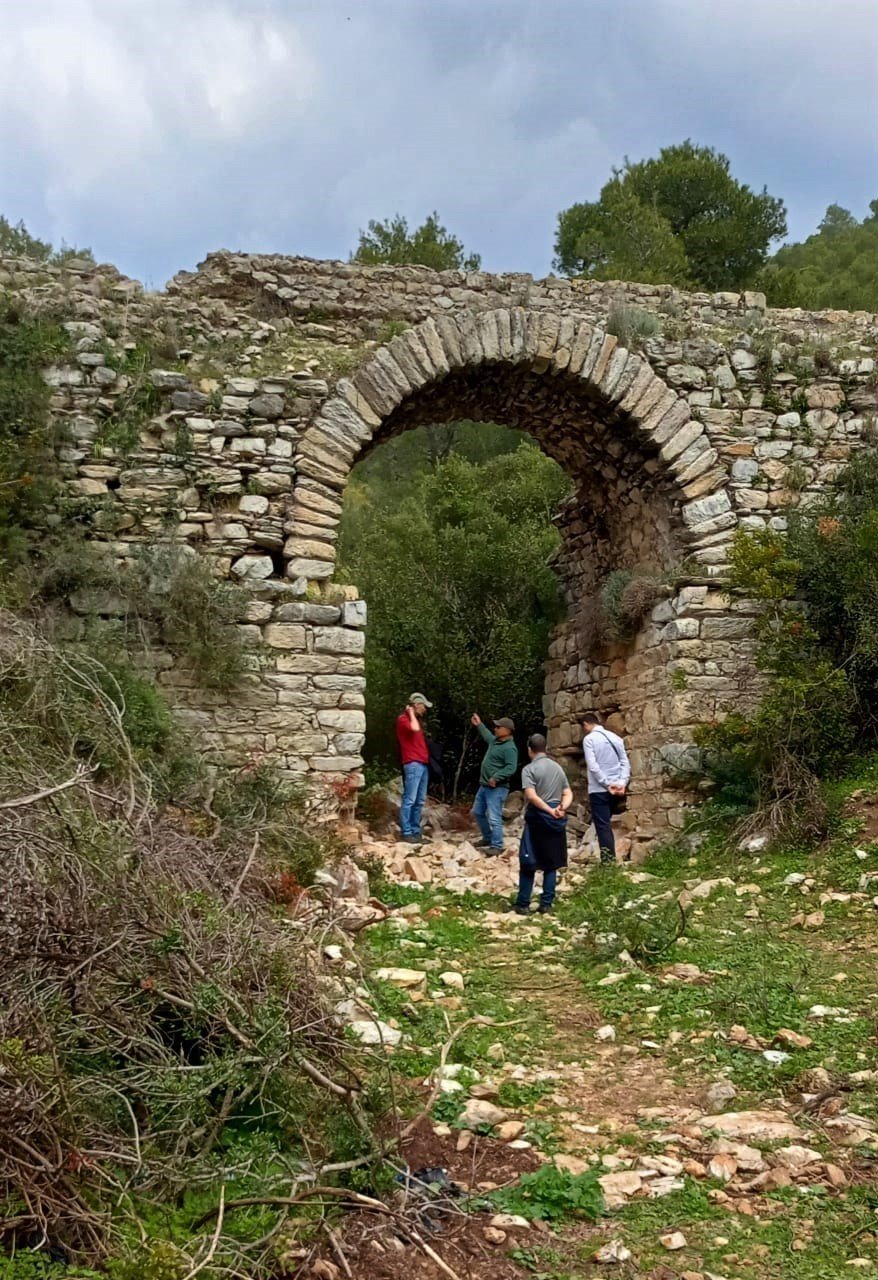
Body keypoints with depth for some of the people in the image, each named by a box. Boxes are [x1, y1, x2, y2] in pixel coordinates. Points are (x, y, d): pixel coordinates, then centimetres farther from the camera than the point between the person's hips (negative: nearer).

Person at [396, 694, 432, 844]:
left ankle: (415, 831, 10)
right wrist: (411, 713, -9)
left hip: (423, 764, 9)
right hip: (413, 764, -9)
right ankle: (406, 833, -9)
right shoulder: (403, 719, -4)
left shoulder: (417, 720, 23)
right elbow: (415, 729, -24)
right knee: (409, 800, -10)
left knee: (420, 801, 7)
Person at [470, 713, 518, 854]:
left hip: (497, 788, -10)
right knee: (477, 812, 20)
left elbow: (511, 768, -26)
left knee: (494, 818, -11)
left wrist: (496, 778, -30)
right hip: (484, 786, 10)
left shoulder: (509, 748, -19)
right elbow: (488, 736, 37)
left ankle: (497, 846, -6)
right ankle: (487, 838, 33)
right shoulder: (495, 741, 11)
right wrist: (479, 725, 41)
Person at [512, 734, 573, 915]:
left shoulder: (529, 769, -7)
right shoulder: (558, 767, 13)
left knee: (528, 863, 2)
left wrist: (549, 811, -17)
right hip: (557, 820, 5)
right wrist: (561, 808, -10)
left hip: (537, 818, -5)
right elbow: (568, 794, 7)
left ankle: (523, 904, 3)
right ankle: (546, 904, 8)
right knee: (551, 864, 9)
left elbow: (531, 796, -19)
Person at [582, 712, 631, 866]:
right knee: (606, 824, 16)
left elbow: (593, 766, -15)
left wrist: (607, 784, -13)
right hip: (616, 789, 6)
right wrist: (622, 783, -3)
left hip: (599, 789, -6)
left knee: (602, 825, -3)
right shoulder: (615, 737, 13)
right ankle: (611, 858, 15)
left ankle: (607, 861, -7)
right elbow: (625, 763, 6)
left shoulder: (589, 739, -5)